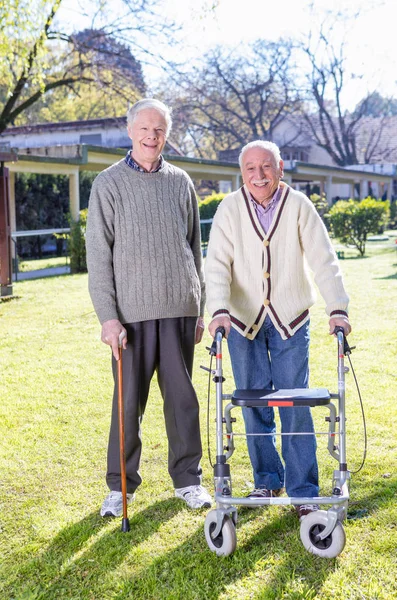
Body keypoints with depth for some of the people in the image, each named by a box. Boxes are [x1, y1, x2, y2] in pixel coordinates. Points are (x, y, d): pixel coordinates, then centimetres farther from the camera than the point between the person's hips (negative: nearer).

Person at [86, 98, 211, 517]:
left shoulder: (180, 182, 11)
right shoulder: (109, 184, 1)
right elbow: (98, 255, -3)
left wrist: (201, 308, 13)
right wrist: (107, 317, -10)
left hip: (179, 309, 3)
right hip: (132, 311, -2)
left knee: (182, 397, 7)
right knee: (129, 401, 2)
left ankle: (187, 479, 19)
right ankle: (120, 486, 16)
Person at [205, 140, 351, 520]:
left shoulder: (298, 206, -7)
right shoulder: (230, 209, -6)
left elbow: (323, 261, -9)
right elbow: (217, 264, -11)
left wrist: (337, 308, -20)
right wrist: (219, 310, -26)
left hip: (290, 321, -1)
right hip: (243, 321, 1)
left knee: (296, 406, -1)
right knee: (254, 406, 7)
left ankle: (303, 491, 9)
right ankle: (267, 481, 25)